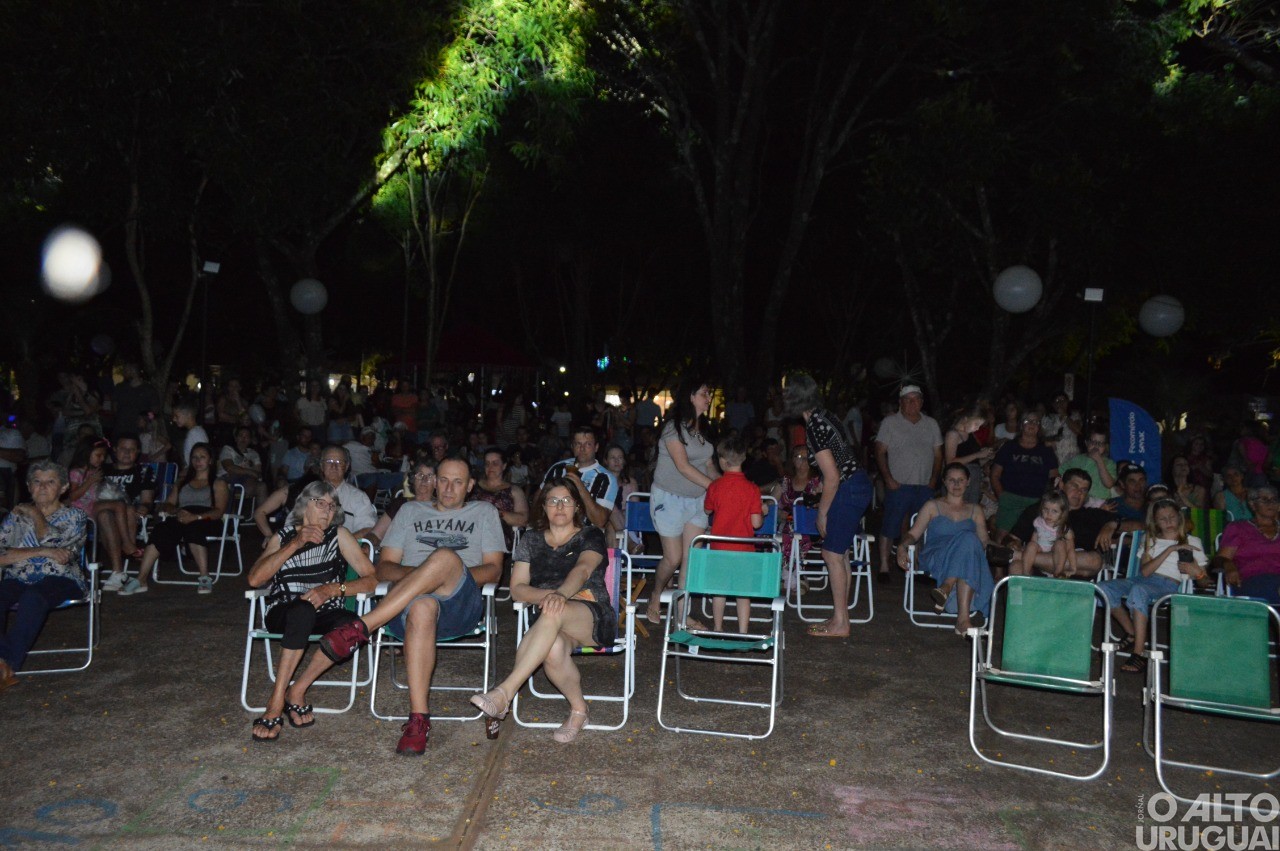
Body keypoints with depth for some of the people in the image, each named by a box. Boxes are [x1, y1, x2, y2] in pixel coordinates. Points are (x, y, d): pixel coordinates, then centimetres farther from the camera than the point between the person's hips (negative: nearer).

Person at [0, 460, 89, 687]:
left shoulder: (73, 516, 14)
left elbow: (53, 541, -7)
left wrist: (36, 515, 5)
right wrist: (43, 552, -7)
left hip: (60, 581, -2)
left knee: (33, 596, -38)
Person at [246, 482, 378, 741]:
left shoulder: (338, 535, 7)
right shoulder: (283, 537, 10)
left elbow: (371, 579, -3)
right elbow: (255, 579, -8)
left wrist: (333, 589, -18)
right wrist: (295, 544, -13)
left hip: (324, 614, 1)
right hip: (283, 614, -1)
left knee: (353, 625, -33)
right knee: (303, 610, -37)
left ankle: (297, 691, -20)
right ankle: (276, 703, -32)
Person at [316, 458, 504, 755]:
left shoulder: (484, 512, 24)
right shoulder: (411, 511, 28)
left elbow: (493, 569, 11)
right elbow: (383, 567, 18)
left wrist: (455, 576, -8)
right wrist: (414, 573, -5)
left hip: (462, 606, -1)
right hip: (402, 605, 1)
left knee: (446, 556, -36)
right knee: (422, 608, -40)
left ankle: (360, 628, -35)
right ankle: (419, 718, -38)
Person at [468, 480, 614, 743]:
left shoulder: (591, 536, 9)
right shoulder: (531, 541, 18)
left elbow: (582, 570, -13)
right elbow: (517, 589, 9)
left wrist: (560, 594, -35)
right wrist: (548, 596, -13)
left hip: (593, 619, -2)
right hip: (547, 622, 2)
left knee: (553, 613, -39)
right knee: (553, 650, -37)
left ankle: (505, 691, -43)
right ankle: (578, 709, -11)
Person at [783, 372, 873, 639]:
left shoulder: (814, 427, -18)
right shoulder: (824, 417, 10)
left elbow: (832, 477, -19)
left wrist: (822, 512, -9)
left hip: (848, 490, -10)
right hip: (858, 485, 10)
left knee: (833, 554, -3)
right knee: (839, 553, 15)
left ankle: (840, 624, 4)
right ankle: (840, 616, 23)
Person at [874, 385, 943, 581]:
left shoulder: (931, 424, 13)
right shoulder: (890, 422, 1)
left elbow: (938, 454, 15)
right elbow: (880, 452, -2)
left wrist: (934, 479, 4)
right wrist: (888, 479, -10)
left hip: (924, 487, 4)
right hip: (898, 485, -4)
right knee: (890, 527, -4)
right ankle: (884, 566, 4)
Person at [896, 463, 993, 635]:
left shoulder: (975, 510, 26)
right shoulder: (932, 506, 21)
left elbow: (983, 542, 16)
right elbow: (913, 534, 12)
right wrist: (903, 547, -9)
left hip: (969, 558, 2)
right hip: (934, 559, -2)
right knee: (968, 539, -35)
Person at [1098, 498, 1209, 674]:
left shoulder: (1192, 541, 20)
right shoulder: (1151, 540, 25)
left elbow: (1205, 579, 14)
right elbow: (1145, 571, 5)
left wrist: (1196, 572, -10)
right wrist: (1170, 550, -3)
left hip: (1169, 585, -4)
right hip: (1144, 580, 4)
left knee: (1138, 590, -40)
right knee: (1104, 588, -27)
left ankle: (1139, 654, -43)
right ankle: (1132, 634, -6)